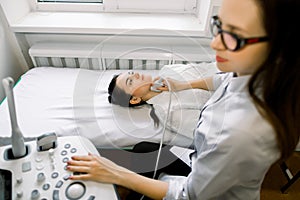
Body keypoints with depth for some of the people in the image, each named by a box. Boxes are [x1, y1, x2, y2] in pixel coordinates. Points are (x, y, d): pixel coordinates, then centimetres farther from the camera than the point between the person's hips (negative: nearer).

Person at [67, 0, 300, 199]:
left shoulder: (242, 131, -46)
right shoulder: (259, 70, -22)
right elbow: (226, 80, 6)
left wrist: (118, 175, -21)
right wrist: (184, 85, 13)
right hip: (208, 165, 6)